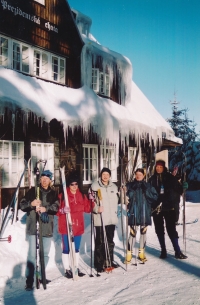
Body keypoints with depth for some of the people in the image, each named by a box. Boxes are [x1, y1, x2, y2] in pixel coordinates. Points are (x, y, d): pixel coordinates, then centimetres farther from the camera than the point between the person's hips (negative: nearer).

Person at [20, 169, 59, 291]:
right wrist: (31, 204, -20)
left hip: (47, 227, 3)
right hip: (33, 227, -3)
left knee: (45, 254, 12)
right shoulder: (33, 191, 4)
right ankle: (29, 280, 0)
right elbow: (22, 205, 0)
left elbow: (56, 207, -6)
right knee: (32, 254, -7)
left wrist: (46, 208, -24)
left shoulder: (53, 194, 9)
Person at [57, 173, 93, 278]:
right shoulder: (63, 195, -10)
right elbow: (57, 210, -12)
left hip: (78, 226, 5)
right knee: (66, 249, 3)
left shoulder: (82, 196, 9)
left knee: (76, 248, 16)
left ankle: (76, 268, 28)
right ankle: (67, 270, 15)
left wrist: (91, 200, 0)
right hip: (66, 226, -5)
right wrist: (63, 210, -31)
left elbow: (87, 208, 13)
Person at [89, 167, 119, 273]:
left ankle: (109, 261, 30)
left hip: (111, 219, 5)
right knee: (100, 242, 1)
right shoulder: (94, 186, -6)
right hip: (99, 219, -5)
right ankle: (99, 263, 12)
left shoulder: (114, 187, 11)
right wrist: (96, 209, -21)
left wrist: (115, 212, 20)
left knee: (110, 241, 16)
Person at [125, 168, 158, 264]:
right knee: (133, 233, -5)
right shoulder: (130, 185, 4)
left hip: (145, 213, 2)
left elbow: (155, 197, 1)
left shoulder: (148, 186, 7)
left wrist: (146, 192, -11)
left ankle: (141, 253, 24)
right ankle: (129, 253, 5)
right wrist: (132, 191, -19)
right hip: (133, 213, -2)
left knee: (143, 232, 11)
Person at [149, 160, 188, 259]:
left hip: (169, 207, -2)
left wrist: (183, 187, -20)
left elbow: (178, 189, -1)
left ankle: (177, 251, 5)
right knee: (159, 230, 9)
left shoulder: (170, 177, 2)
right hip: (156, 208, 2)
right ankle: (163, 251, 20)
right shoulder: (152, 179, 6)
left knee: (171, 229, -3)